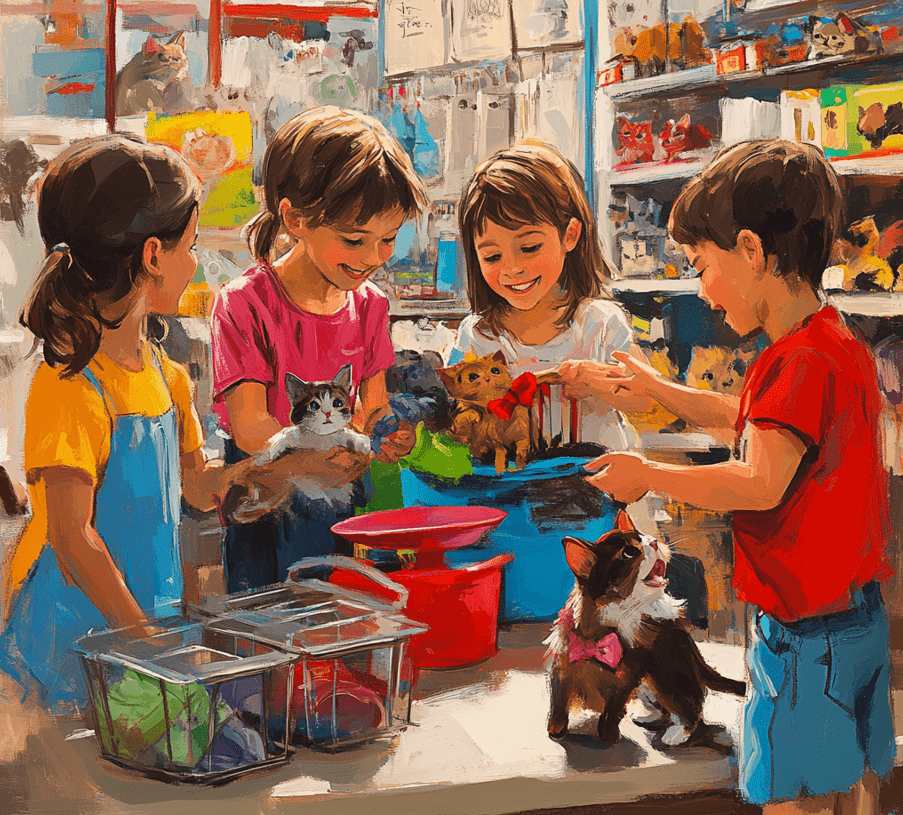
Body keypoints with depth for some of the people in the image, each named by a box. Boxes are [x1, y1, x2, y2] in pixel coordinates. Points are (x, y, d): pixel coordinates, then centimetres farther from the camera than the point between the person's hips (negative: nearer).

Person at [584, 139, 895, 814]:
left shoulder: (803, 362, -22)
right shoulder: (838, 345, 11)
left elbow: (761, 485, -30)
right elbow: (752, 421, 26)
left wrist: (648, 475, -18)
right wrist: (660, 390, 28)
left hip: (803, 629, -10)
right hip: (859, 613, 10)